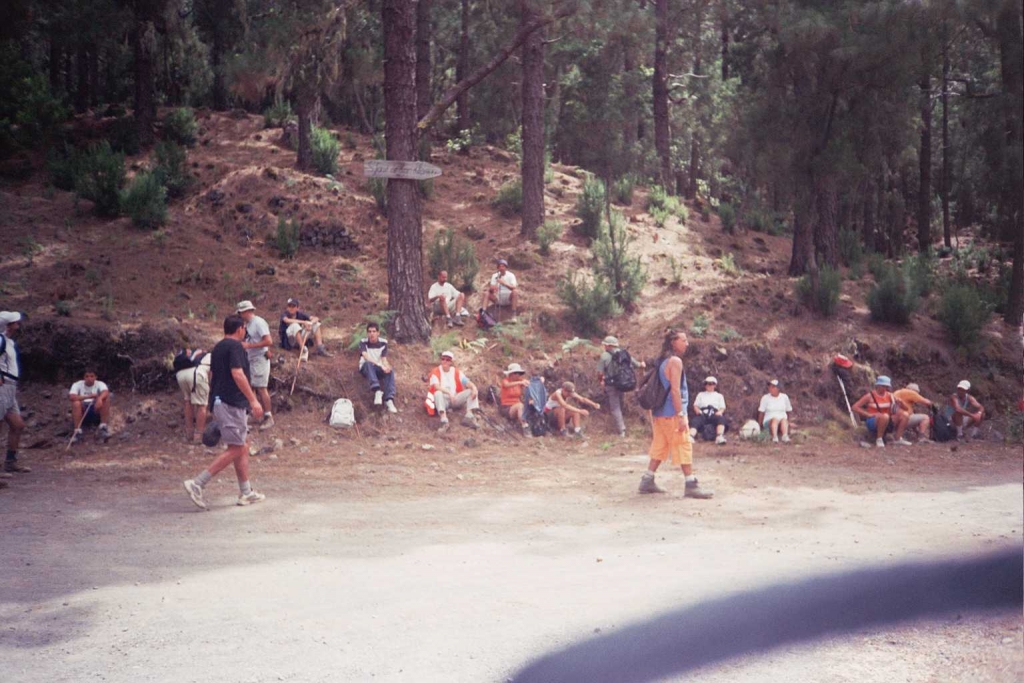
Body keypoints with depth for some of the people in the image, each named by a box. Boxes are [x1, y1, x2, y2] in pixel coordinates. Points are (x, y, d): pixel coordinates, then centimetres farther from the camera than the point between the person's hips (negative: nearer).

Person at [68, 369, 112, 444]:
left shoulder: (100, 384, -2)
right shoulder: (77, 385, -2)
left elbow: (106, 392, -26)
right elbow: (71, 397, -21)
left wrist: (100, 398, -50)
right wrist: (89, 396, -29)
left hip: (96, 412, 0)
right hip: (82, 413, 0)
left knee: (105, 399, -25)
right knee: (76, 403, -30)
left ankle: (103, 427, -22)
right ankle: (77, 432, -27)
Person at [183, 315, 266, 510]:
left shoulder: (218, 347, 18)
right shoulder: (235, 346, -11)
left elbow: (212, 375, 23)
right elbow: (237, 373, -21)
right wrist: (253, 400, -22)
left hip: (219, 401, 10)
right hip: (231, 404, -10)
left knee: (242, 448, 13)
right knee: (235, 449, -9)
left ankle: (246, 493, 14)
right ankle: (197, 484, -14)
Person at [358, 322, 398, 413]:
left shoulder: (383, 342, -3)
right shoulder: (363, 342, -12)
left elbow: (384, 359, -9)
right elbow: (366, 357, -28)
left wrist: (386, 366, -34)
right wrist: (380, 365, -40)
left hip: (378, 369, 2)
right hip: (365, 368, -2)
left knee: (390, 371, -30)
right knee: (368, 364, -38)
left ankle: (389, 400, -44)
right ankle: (378, 391, -54)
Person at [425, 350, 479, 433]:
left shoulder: (457, 372, 8)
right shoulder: (436, 372, -3)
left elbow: (467, 382, -2)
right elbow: (436, 386, -21)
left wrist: (474, 388, -25)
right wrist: (449, 393, -35)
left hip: (455, 399, 4)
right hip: (443, 400, -4)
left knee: (471, 391, -13)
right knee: (438, 393, -37)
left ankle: (469, 417, -27)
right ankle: (444, 421, -48)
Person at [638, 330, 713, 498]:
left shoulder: (662, 361, 13)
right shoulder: (675, 361, -14)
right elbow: (675, 390, -20)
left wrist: (652, 416, 21)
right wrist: (681, 415, -20)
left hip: (660, 413, 9)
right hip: (672, 413, -9)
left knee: (660, 448, 13)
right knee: (684, 448, -4)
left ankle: (647, 482, 13)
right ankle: (691, 486, -2)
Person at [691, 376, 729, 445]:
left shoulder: (719, 396, 28)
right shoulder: (701, 394, 30)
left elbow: (722, 408, 17)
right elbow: (695, 405, 19)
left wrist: (720, 412, -8)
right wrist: (697, 410, -5)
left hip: (714, 414, 0)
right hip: (702, 414, 0)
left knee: (721, 419, -35)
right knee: (696, 421, -34)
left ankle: (720, 437, -57)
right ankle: (690, 436, -61)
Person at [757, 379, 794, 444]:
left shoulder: (784, 397, 10)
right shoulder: (765, 398, 4)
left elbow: (788, 411, 18)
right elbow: (761, 413, 3)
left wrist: (788, 421, 13)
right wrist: (759, 426, 1)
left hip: (783, 422, 1)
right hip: (769, 421, -1)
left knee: (784, 420, -33)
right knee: (775, 419, -35)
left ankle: (785, 436, -60)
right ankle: (774, 437, -60)